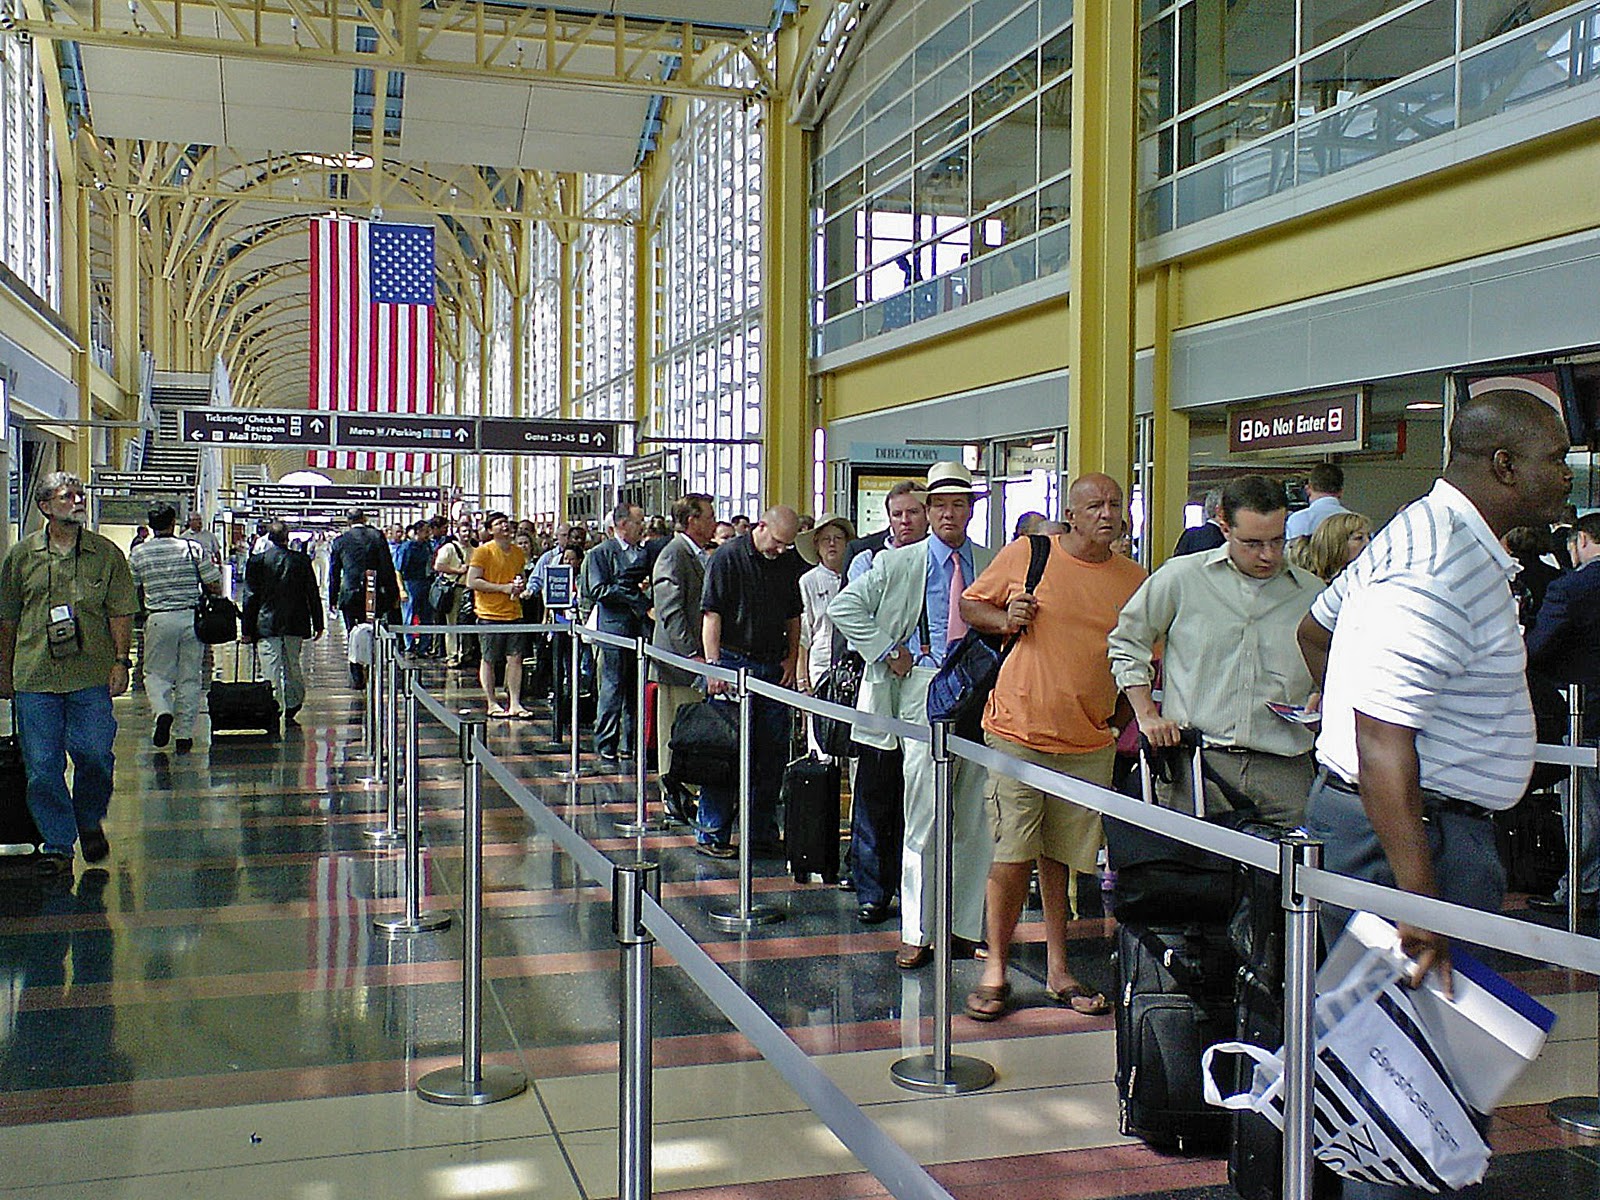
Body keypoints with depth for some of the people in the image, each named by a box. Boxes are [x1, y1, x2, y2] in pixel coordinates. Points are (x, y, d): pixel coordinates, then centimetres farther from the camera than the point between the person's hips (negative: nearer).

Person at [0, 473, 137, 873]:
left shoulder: (106, 554, 6)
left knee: (94, 754, -5)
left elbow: (121, 613, 5)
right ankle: (58, 845, 12)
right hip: (34, 677, 1)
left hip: (91, 677, -1)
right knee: (43, 766, 1)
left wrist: (120, 661, -3)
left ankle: (89, 822, 23)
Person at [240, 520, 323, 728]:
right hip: (295, 625, 2)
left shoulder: (256, 561, -4)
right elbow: (313, 594, 4)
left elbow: (250, 597, -2)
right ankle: (292, 709, 19)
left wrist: (247, 630, 2)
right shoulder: (302, 560, -1)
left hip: (266, 625, -2)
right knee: (293, 665, 15)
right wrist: (317, 624, 11)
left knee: (272, 670, -1)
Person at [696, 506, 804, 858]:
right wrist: (713, 665, -16)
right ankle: (711, 834, 5)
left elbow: (794, 617, 21)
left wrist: (791, 658, 9)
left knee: (772, 754, 8)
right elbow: (711, 614, -10)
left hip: (774, 668, 6)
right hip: (733, 663, -6)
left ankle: (762, 833, 18)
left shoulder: (786, 566, 13)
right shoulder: (727, 558, -6)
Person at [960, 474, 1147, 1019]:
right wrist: (1004, 619, -8)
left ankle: (1057, 970, 21)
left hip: (1089, 744, 3)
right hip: (1018, 730, -2)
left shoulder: (1136, 580, 7)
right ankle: (995, 970, 10)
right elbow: (970, 604, 11)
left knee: (1061, 858, 9)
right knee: (1013, 854, -3)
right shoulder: (1026, 556, -1)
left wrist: (1122, 715, 6)